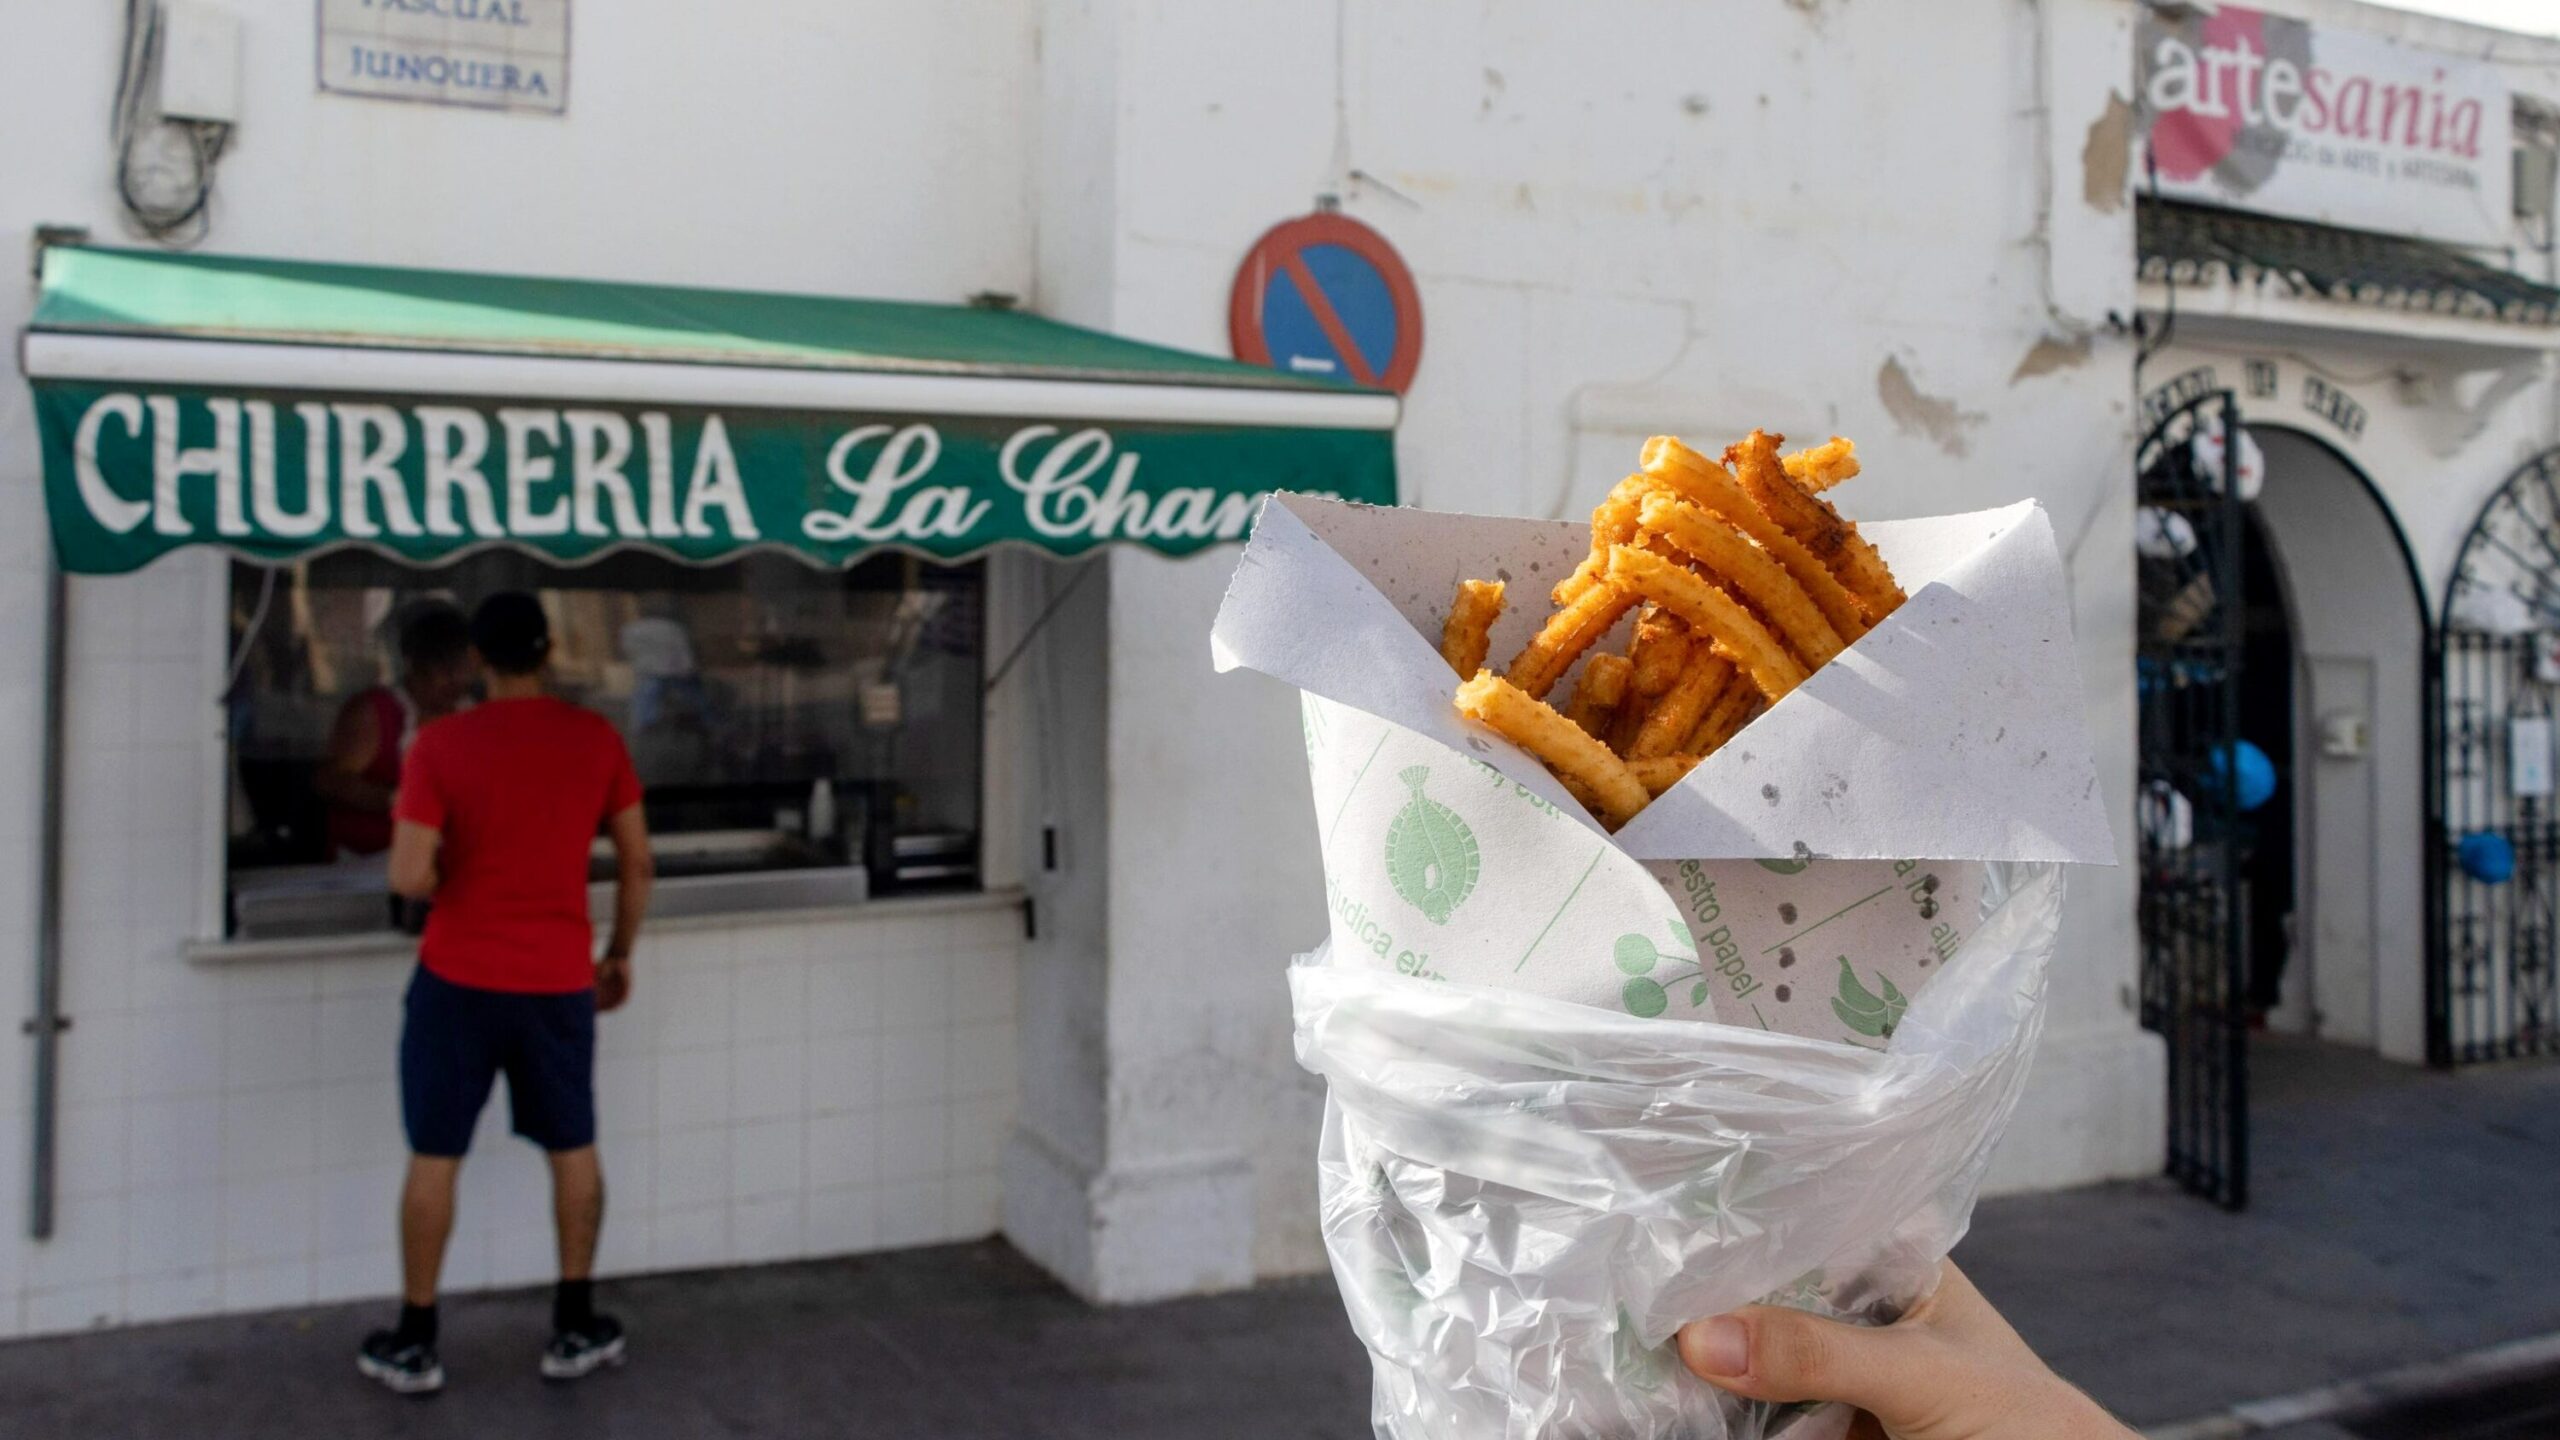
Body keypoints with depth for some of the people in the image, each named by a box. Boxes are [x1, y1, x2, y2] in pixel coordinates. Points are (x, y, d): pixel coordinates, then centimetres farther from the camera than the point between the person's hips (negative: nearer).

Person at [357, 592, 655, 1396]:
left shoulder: (442, 743, -10)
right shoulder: (596, 738, -3)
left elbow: (409, 877, -15)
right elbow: (636, 863, 2)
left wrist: (450, 887, 8)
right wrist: (620, 955, 14)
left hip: (458, 978, -2)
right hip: (559, 980, 2)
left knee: (435, 1157, 10)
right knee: (573, 1150, 15)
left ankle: (413, 1345, 18)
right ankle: (575, 1331, 22)